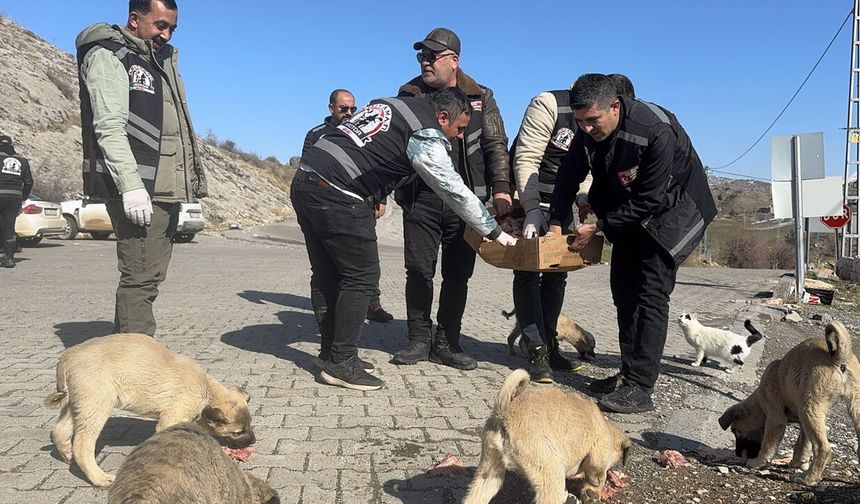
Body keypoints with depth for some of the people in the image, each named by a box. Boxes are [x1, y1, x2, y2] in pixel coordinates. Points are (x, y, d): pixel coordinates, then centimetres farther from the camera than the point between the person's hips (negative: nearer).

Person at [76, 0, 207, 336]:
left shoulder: (162, 60, 23)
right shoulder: (108, 56, -4)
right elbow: (109, 127, -16)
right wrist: (130, 185, -25)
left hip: (165, 189, 9)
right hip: (137, 191, -9)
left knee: (149, 276, 11)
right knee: (140, 278, -11)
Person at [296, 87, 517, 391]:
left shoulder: (390, 103, 19)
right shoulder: (426, 137, -6)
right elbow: (456, 192, -3)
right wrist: (495, 233, 6)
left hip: (304, 181, 9)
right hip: (336, 195, -9)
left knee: (328, 275, 14)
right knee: (362, 275, -2)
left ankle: (333, 352, 23)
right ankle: (341, 365, 0)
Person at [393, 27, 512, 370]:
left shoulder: (480, 97, 4)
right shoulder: (410, 94, 6)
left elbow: (496, 146, 3)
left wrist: (500, 189, -10)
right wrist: (399, 192, 4)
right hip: (421, 197, 0)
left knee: (458, 274, 4)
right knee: (419, 270, 1)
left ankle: (447, 343, 15)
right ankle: (419, 339, 14)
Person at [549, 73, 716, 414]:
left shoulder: (657, 132, -33)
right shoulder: (589, 130, -12)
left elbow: (648, 199, -28)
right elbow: (568, 177, 1)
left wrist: (598, 227, -24)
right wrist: (556, 223, -7)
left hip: (671, 210, -7)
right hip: (629, 212, 8)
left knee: (651, 291, -16)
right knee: (622, 287, 6)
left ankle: (640, 388, -15)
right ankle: (628, 373, 14)